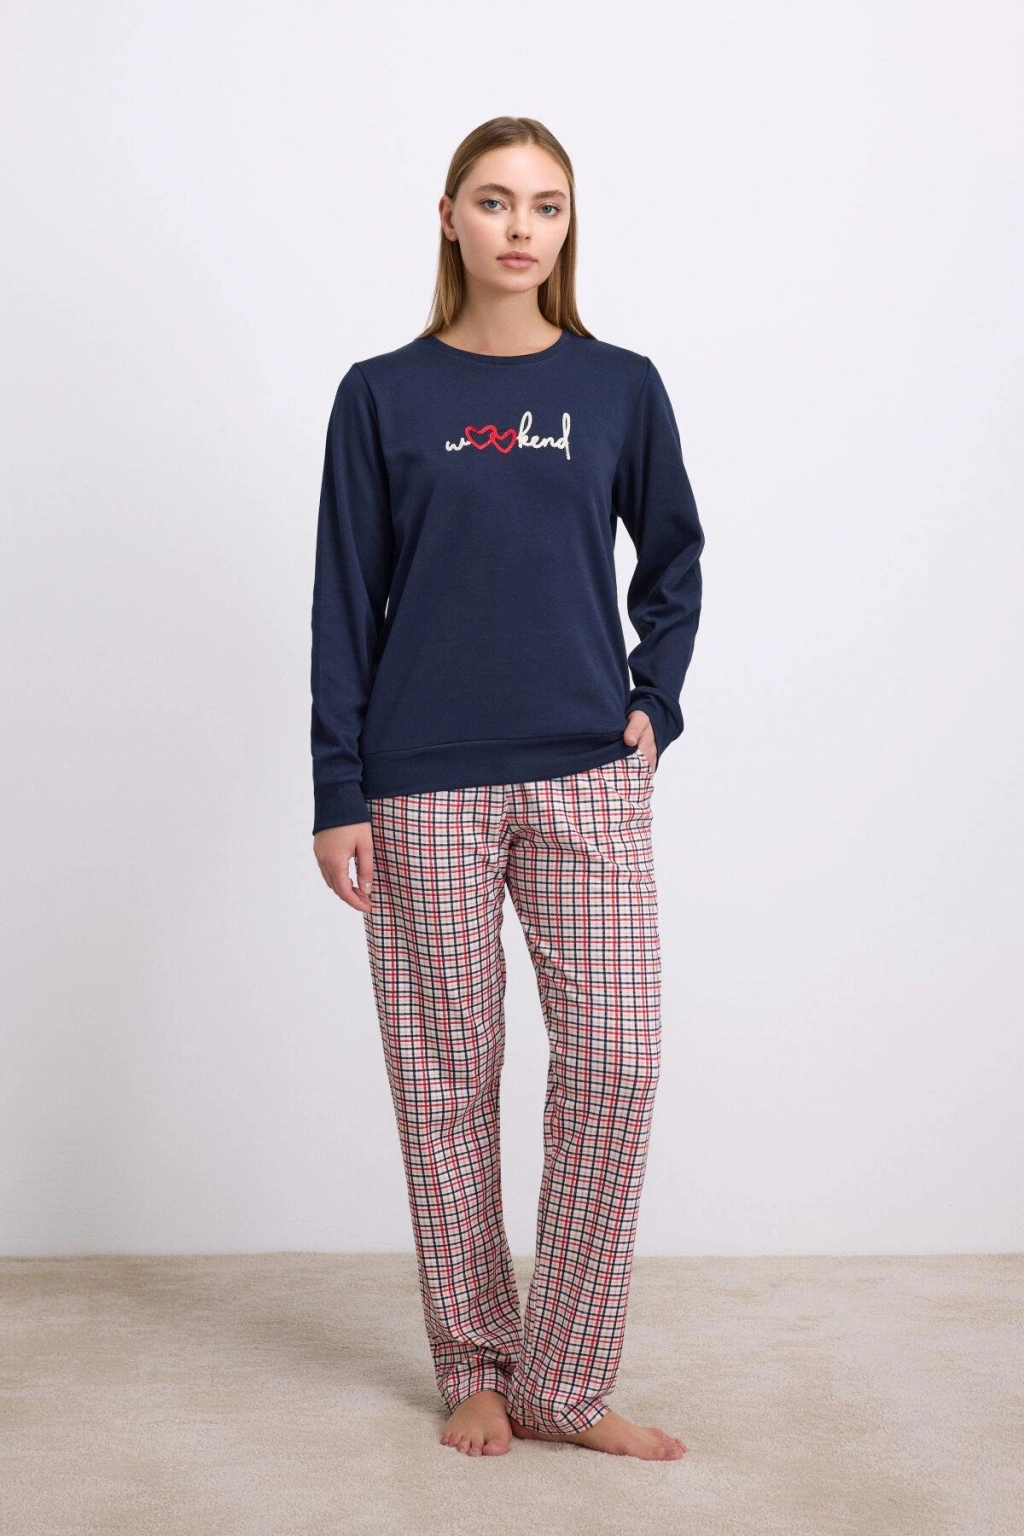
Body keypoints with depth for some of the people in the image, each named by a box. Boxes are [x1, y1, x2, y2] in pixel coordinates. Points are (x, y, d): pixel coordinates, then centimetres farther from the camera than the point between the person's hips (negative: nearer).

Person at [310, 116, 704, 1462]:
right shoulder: (384, 395, 3)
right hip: (426, 791, -1)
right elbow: (346, 604, 2)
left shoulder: (620, 387, 6)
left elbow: (674, 559, 18)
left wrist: (655, 705, 4)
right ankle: (474, 1368, 21)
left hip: (587, 781, 1)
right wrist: (338, 794, -3)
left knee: (615, 1061, -5)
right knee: (447, 1076, 5)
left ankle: (563, 1385, 9)